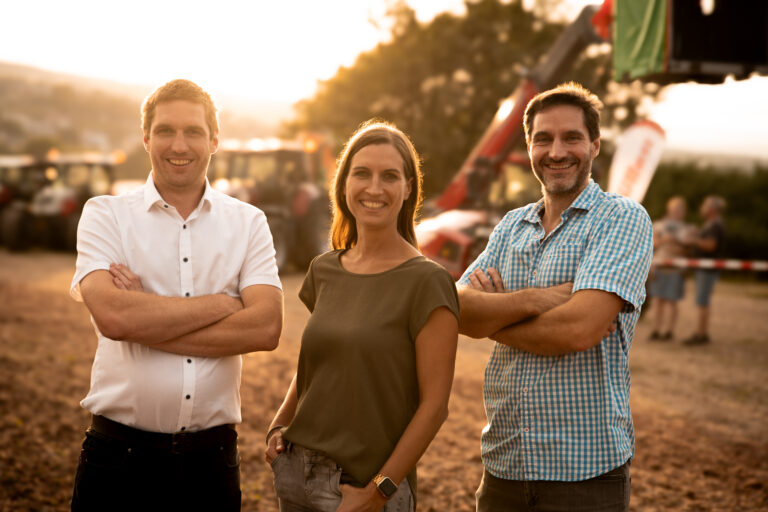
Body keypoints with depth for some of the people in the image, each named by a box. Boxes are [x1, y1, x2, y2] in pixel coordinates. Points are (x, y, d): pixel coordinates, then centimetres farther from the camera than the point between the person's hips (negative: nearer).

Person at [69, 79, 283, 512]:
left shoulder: (248, 223, 4)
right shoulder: (106, 215, 0)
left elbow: (266, 328, -11)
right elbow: (112, 315, -17)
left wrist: (145, 322, -13)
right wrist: (221, 304, -11)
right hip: (119, 454, -1)